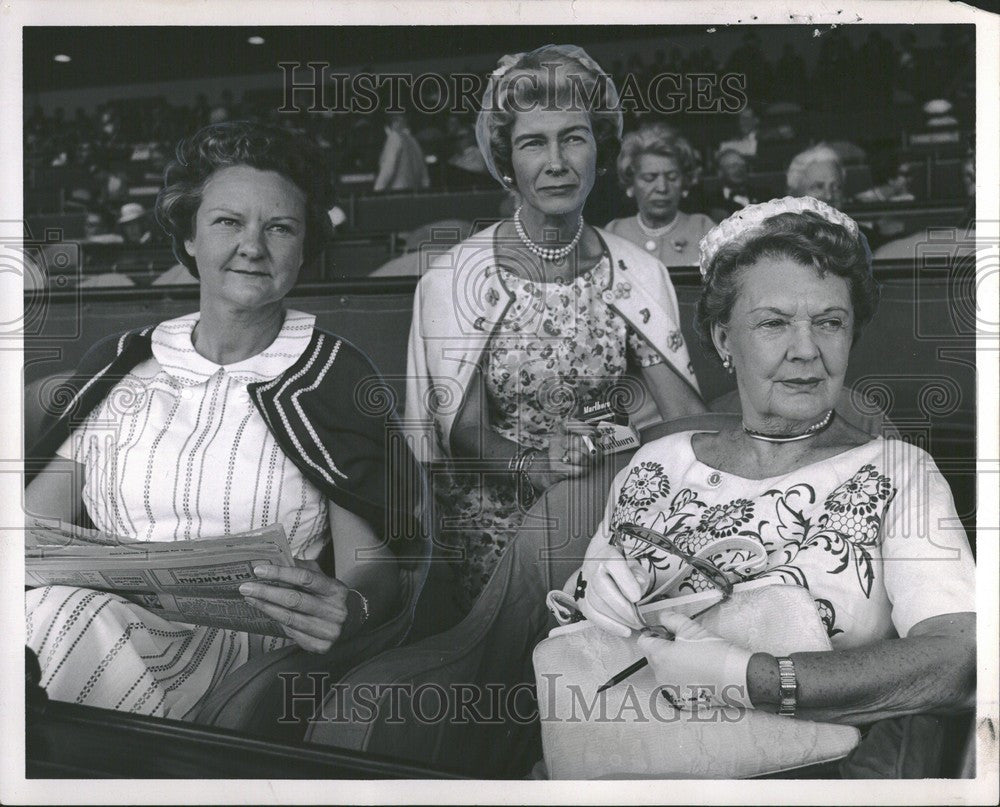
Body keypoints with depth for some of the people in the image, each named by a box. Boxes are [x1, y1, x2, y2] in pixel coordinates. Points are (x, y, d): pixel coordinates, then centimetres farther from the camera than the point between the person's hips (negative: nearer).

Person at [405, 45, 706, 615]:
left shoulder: (639, 274, 0)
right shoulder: (457, 278, -8)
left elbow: (685, 413, -5)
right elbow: (463, 429, -11)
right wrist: (533, 464, -31)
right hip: (493, 528, -2)